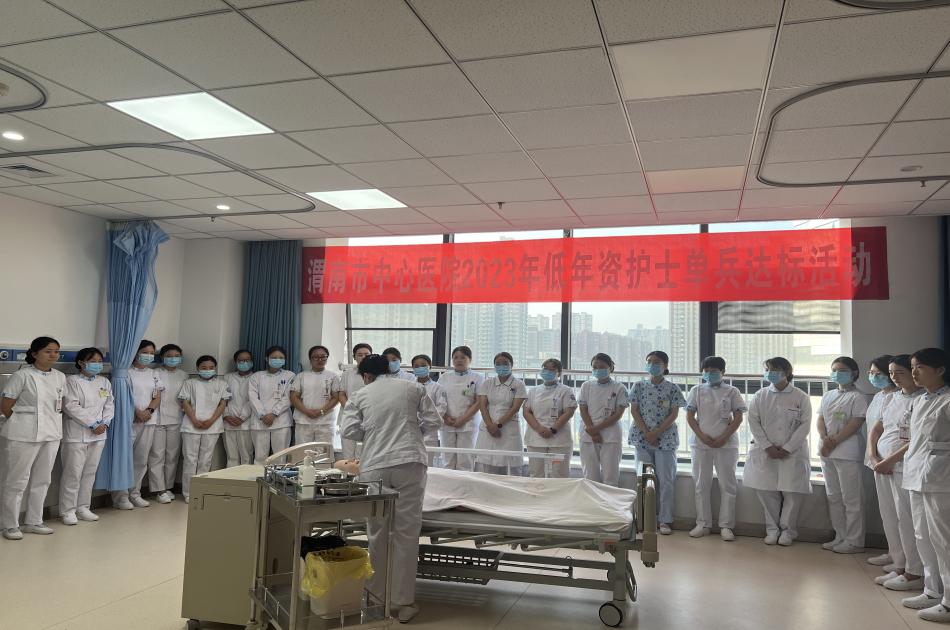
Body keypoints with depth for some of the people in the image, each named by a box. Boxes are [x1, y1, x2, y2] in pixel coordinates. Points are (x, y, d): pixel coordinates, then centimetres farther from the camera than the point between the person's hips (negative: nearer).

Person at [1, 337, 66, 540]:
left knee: (42, 480, 13)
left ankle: (33, 522, 25)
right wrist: (23, 424, 0)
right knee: (17, 480, 3)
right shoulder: (22, 376, -10)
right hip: (23, 436, -6)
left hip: (51, 435, 6)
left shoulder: (60, 377, 7)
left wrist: (54, 424, 7)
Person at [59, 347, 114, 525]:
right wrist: (93, 424, -16)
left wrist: (105, 423, -8)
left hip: (99, 434, 5)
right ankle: (68, 511, 7)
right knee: (73, 473, -2)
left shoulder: (105, 382, 12)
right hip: (77, 434, -5)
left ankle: (83, 507, 18)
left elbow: (109, 405, 10)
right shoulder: (72, 381, -4)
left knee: (90, 472, 9)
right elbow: (71, 407, -13)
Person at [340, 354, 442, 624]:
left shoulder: (360, 395, 10)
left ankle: (377, 598, 21)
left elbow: (348, 431, 2)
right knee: (406, 533, 4)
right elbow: (434, 421, 8)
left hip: (374, 467, 0)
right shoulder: (414, 388, 12)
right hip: (409, 463, 0)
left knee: (377, 533, 11)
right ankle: (403, 602, 9)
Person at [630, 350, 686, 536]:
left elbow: (674, 414, -4)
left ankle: (665, 520, 7)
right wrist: (646, 433, -10)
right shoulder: (639, 386, 6)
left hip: (665, 437, -1)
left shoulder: (671, 388, 1)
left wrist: (656, 433, -13)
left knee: (666, 480, 0)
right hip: (643, 436, 1)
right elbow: (634, 410, 1)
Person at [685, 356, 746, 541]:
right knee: (702, 484, 6)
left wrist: (723, 438, -12)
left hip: (726, 443, -1)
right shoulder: (697, 391, 8)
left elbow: (738, 418, -1)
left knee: (727, 484, 1)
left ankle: (725, 526, 9)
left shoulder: (731, 392, 3)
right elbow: (690, 416, 3)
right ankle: (703, 524, 14)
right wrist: (702, 436, -10)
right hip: (701, 443, 2)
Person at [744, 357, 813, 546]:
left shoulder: (801, 397, -1)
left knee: (792, 493, -2)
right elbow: (754, 422, 1)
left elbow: (805, 425, -5)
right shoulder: (760, 395, 4)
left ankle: (788, 530, 16)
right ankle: (772, 529, 17)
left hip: (792, 453, -1)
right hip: (765, 452, 2)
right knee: (767, 491, 0)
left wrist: (787, 448, -11)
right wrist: (768, 447, -8)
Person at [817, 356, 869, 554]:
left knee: (851, 498, -2)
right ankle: (840, 537, 22)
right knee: (833, 496, 13)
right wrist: (824, 439, -7)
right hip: (827, 452, 8)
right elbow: (821, 419, 11)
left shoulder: (857, 397, -6)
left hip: (848, 453, -8)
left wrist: (834, 441, -15)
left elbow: (855, 423, -14)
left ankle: (854, 541, 6)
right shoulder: (828, 396, 16)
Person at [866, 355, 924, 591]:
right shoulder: (891, 398, 13)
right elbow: (875, 429, 16)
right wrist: (873, 457, 1)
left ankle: (915, 573, 6)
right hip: (882, 464, 7)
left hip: (903, 465, -7)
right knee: (889, 515, 11)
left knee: (906, 518, -3)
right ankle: (900, 563, 22)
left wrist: (890, 460, -15)